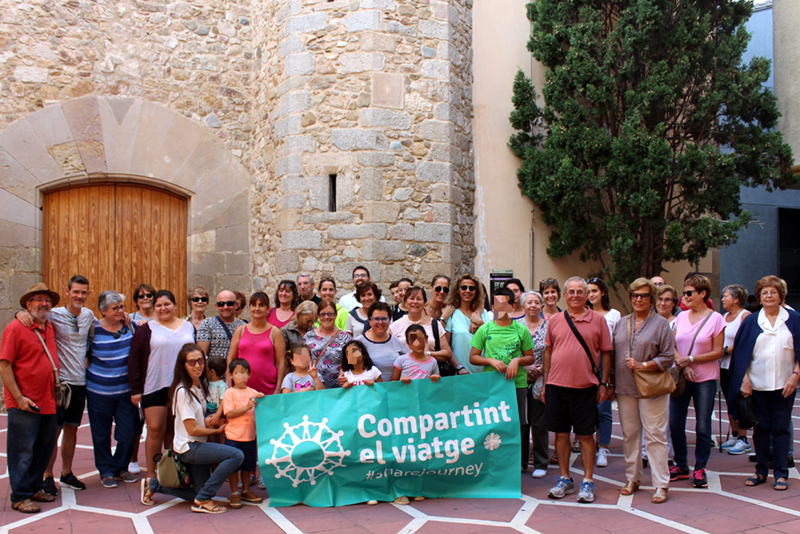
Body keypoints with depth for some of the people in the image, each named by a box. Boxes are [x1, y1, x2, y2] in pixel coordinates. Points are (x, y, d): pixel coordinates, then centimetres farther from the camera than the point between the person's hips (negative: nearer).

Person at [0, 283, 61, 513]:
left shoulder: (50, 329, 12)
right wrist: (19, 398, -17)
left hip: (48, 403, 7)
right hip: (24, 404, -7)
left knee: (45, 449, 14)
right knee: (22, 451, 0)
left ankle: (34, 487, 29)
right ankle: (20, 496, 10)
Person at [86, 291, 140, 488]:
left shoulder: (130, 325, 2)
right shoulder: (93, 329, -7)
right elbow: (83, 355, 3)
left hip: (126, 390, 2)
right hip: (99, 391, -2)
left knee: (129, 432, 3)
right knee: (101, 435, 7)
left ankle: (121, 468, 24)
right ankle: (106, 471, 24)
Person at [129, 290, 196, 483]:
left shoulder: (189, 327, 12)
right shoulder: (147, 329, 3)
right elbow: (134, 360, 1)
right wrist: (135, 389, -5)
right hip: (154, 387, -2)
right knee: (155, 429, -4)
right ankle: (151, 473, 7)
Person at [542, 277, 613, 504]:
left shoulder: (598, 320, 2)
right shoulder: (555, 321, 7)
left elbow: (606, 353, 4)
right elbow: (548, 352, 12)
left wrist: (604, 383, -1)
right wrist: (545, 384, 9)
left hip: (585, 387, -2)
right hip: (556, 385, 2)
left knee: (586, 435, 4)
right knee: (561, 433, 9)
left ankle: (587, 482, 14)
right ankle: (564, 479, 21)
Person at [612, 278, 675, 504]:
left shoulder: (661, 324, -1)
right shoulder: (621, 324, 12)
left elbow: (668, 358, -4)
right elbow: (613, 355, 14)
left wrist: (643, 365, -15)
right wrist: (610, 384, 10)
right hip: (625, 388, 4)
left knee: (654, 435, -2)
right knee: (629, 434, 10)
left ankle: (661, 485, 5)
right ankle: (632, 479, 22)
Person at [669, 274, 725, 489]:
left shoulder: (716, 318, -4)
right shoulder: (681, 317, 8)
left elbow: (717, 352, -7)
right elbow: (672, 346, 5)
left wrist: (691, 360, -15)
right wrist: (683, 366, -11)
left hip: (705, 378, -4)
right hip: (680, 377, 4)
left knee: (702, 426, 2)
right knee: (675, 423, 4)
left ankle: (700, 469, 16)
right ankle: (681, 466, 20)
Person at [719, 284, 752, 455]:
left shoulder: (745, 316, -9)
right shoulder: (724, 316, 16)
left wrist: (726, 350, -16)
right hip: (724, 366, 8)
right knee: (729, 402, 12)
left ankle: (743, 440, 2)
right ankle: (734, 436, 21)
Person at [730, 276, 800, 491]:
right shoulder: (751, 321, 4)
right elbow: (742, 352, 3)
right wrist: (744, 379, -5)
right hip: (758, 384, 1)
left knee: (780, 428, 2)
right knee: (761, 428, 7)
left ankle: (781, 473, 11)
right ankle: (761, 470, 18)